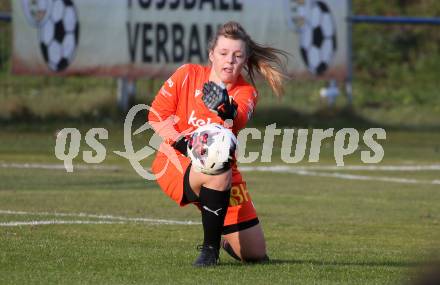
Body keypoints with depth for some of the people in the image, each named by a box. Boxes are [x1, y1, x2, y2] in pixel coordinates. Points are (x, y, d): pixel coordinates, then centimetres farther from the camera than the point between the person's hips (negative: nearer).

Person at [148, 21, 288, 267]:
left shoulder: (246, 92, -6)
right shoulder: (188, 75, -6)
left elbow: (237, 120, -30)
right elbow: (156, 115, -4)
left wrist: (228, 112, -54)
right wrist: (181, 143, -20)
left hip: (221, 169, 3)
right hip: (174, 163, -3)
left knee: (255, 255, 1)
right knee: (219, 171, -39)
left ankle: (226, 240, 39)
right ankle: (210, 249, -21)